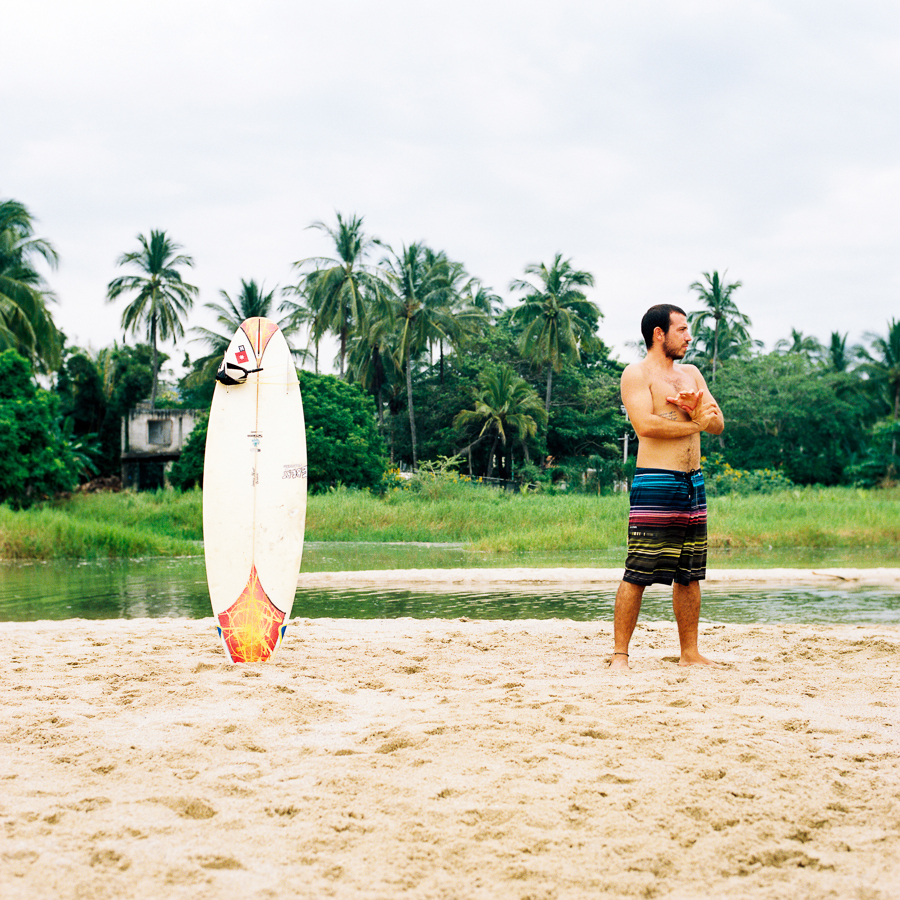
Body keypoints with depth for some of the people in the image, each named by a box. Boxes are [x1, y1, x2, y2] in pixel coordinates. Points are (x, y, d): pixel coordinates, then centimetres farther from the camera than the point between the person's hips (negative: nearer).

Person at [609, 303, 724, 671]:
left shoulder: (691, 374, 19)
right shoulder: (637, 374, -3)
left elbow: (718, 422, 13)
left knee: (690, 575, 10)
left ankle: (690, 653, 18)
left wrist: (698, 410, -9)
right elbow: (645, 424, -17)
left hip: (693, 485, 7)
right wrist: (695, 423, -7)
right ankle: (620, 655, -4)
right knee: (637, 575, -8)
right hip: (655, 485, -7)